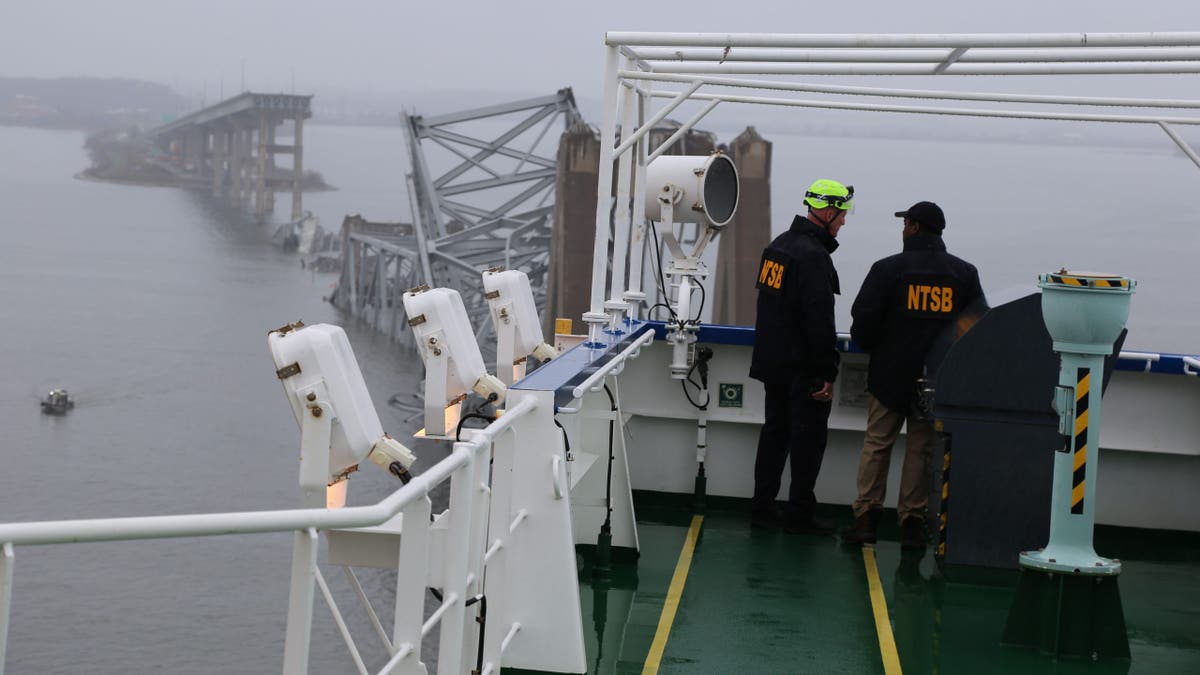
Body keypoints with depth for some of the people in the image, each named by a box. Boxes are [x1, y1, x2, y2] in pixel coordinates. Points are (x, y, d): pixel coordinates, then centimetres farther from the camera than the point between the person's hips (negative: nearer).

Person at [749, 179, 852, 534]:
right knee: (809, 438, 0)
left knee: (774, 433, 15)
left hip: (772, 362, 9)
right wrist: (827, 374, -19)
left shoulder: (779, 245, 12)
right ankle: (799, 514, 4)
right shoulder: (813, 255, -19)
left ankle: (762, 507, 19)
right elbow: (820, 321, -22)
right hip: (802, 368, -9)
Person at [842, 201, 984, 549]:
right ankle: (912, 522, 8)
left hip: (890, 373, -2)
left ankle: (866, 517, 6)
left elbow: (863, 322, -9)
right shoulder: (965, 273, 1)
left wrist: (875, 348, 11)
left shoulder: (888, 269, -8)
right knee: (922, 448, 8)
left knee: (877, 443, 9)